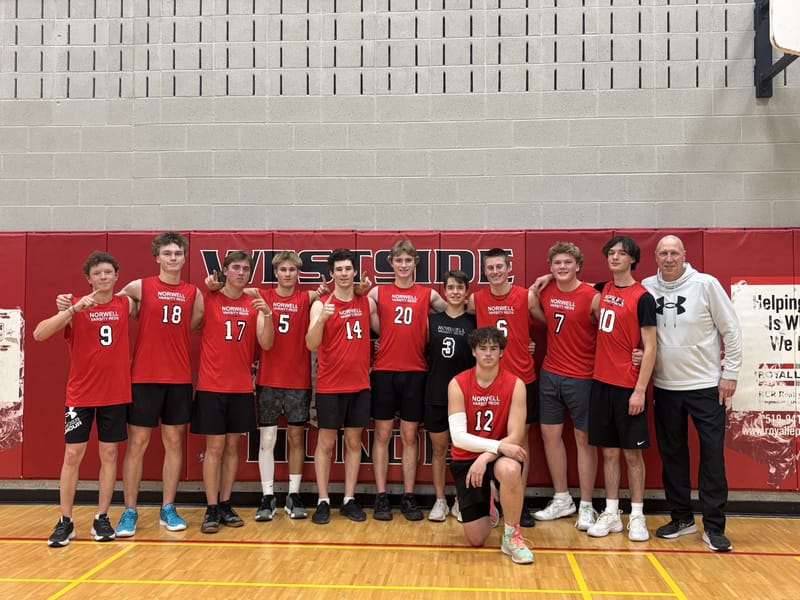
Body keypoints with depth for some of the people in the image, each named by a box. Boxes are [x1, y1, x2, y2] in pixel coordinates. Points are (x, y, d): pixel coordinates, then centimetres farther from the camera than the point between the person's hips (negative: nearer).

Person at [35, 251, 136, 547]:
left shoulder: (126, 305, 2)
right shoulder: (75, 307, -4)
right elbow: (39, 334, -17)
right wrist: (74, 308, -27)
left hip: (116, 393, 2)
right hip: (80, 395, -1)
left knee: (109, 454, 6)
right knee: (72, 455, 1)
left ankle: (101, 519, 16)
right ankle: (65, 522, 13)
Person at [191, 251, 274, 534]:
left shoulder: (254, 304, 5)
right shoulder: (208, 300, -2)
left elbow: (266, 344, -4)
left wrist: (267, 315, -18)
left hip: (241, 387, 3)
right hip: (211, 386, -3)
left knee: (232, 446, 10)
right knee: (214, 447, -1)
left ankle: (226, 505, 19)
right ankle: (211, 509, 7)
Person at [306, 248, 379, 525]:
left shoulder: (367, 302, 5)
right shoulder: (321, 304, -6)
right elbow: (311, 344, -18)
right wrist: (321, 319, -34)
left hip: (360, 384, 4)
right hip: (330, 385, -3)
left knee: (354, 441, 9)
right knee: (326, 442, 4)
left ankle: (349, 499, 18)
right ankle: (323, 501, 11)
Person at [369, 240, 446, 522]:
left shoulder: (428, 294, 7)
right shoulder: (378, 292, 5)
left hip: (415, 372, 1)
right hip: (383, 371, 0)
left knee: (410, 435, 7)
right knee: (382, 434, 4)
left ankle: (409, 497, 15)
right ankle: (381, 497, 13)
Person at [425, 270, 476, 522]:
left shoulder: (474, 322, 1)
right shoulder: (432, 319, 4)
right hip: (436, 394, 1)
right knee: (439, 448, 9)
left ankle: (461, 501, 22)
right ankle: (440, 501, 21)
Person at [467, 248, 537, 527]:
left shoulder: (527, 297, -3)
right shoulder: (476, 300, 0)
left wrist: (528, 343, 3)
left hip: (522, 378, -1)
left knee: (520, 439, 6)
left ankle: (520, 502, 15)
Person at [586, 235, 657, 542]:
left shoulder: (642, 297, -8)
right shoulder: (603, 290, 8)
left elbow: (650, 348, -10)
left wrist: (640, 390, -16)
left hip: (628, 386, -5)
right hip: (601, 382, 5)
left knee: (632, 451, 4)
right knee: (609, 450, 10)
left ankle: (637, 516, 15)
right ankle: (611, 514, 18)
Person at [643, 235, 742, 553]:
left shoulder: (706, 284, -7)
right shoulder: (646, 288, 0)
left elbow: (731, 329, -3)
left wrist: (730, 372, -5)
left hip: (706, 385, -3)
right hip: (665, 387, 3)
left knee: (712, 454, -1)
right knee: (672, 454, 11)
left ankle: (714, 526, 10)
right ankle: (681, 517, 25)